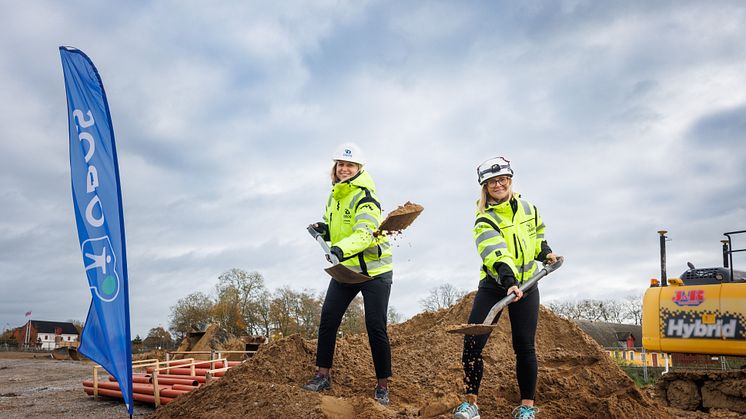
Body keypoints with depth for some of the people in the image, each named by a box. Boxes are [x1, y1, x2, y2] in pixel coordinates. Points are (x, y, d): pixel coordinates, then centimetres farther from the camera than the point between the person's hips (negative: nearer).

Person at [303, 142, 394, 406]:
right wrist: (324, 230, 0)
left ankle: (382, 386, 9)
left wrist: (341, 249, -47)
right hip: (345, 269, 7)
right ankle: (323, 375, 9)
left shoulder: (365, 196, -15)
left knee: (375, 328, -5)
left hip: (374, 270, -6)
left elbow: (365, 233, -30)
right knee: (327, 319, -3)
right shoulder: (334, 196, 9)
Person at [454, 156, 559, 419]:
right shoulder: (485, 221, -14)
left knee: (524, 346, -3)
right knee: (472, 343, -11)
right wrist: (509, 281, -46)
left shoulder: (528, 208, 1)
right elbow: (496, 254, -33)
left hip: (526, 285, 3)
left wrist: (545, 252, 14)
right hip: (494, 285, -2)